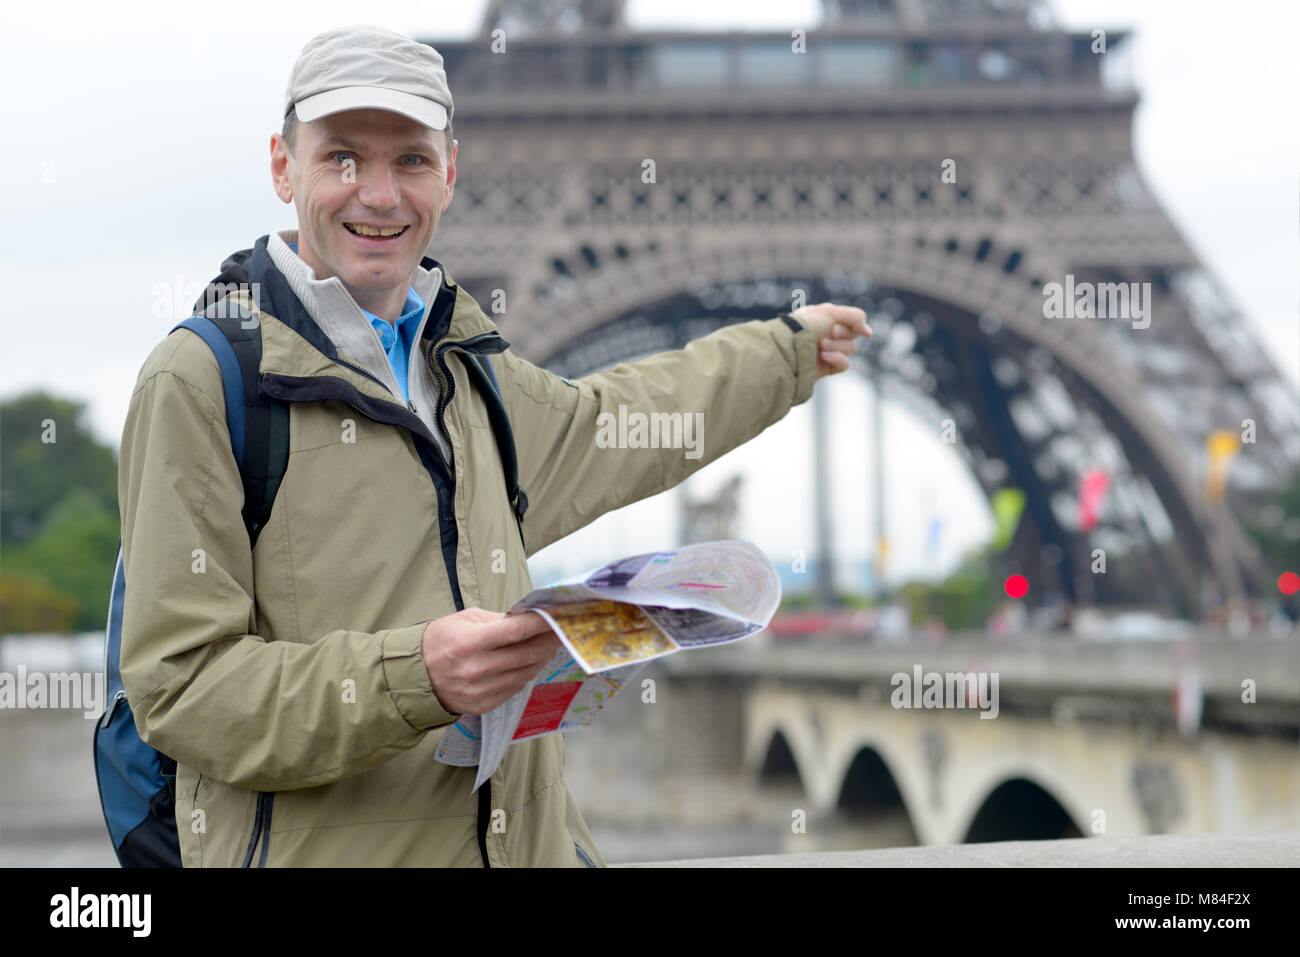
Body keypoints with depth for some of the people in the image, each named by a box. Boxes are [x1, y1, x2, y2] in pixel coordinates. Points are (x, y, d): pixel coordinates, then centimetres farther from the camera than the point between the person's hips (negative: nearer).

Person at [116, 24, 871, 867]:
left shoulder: (463, 364, 13)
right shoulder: (203, 377, -9)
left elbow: (602, 425, 35)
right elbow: (182, 686, -14)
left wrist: (786, 347, 44)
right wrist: (410, 677, -26)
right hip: (316, 851, -6)